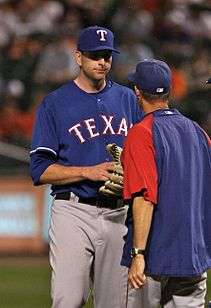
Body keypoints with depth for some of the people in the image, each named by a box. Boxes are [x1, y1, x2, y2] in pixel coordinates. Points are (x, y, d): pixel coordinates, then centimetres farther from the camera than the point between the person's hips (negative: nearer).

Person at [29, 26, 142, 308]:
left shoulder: (127, 99, 13)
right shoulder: (54, 104, 0)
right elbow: (40, 170, -4)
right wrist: (89, 172, -16)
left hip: (118, 215, 4)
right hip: (74, 213, -4)